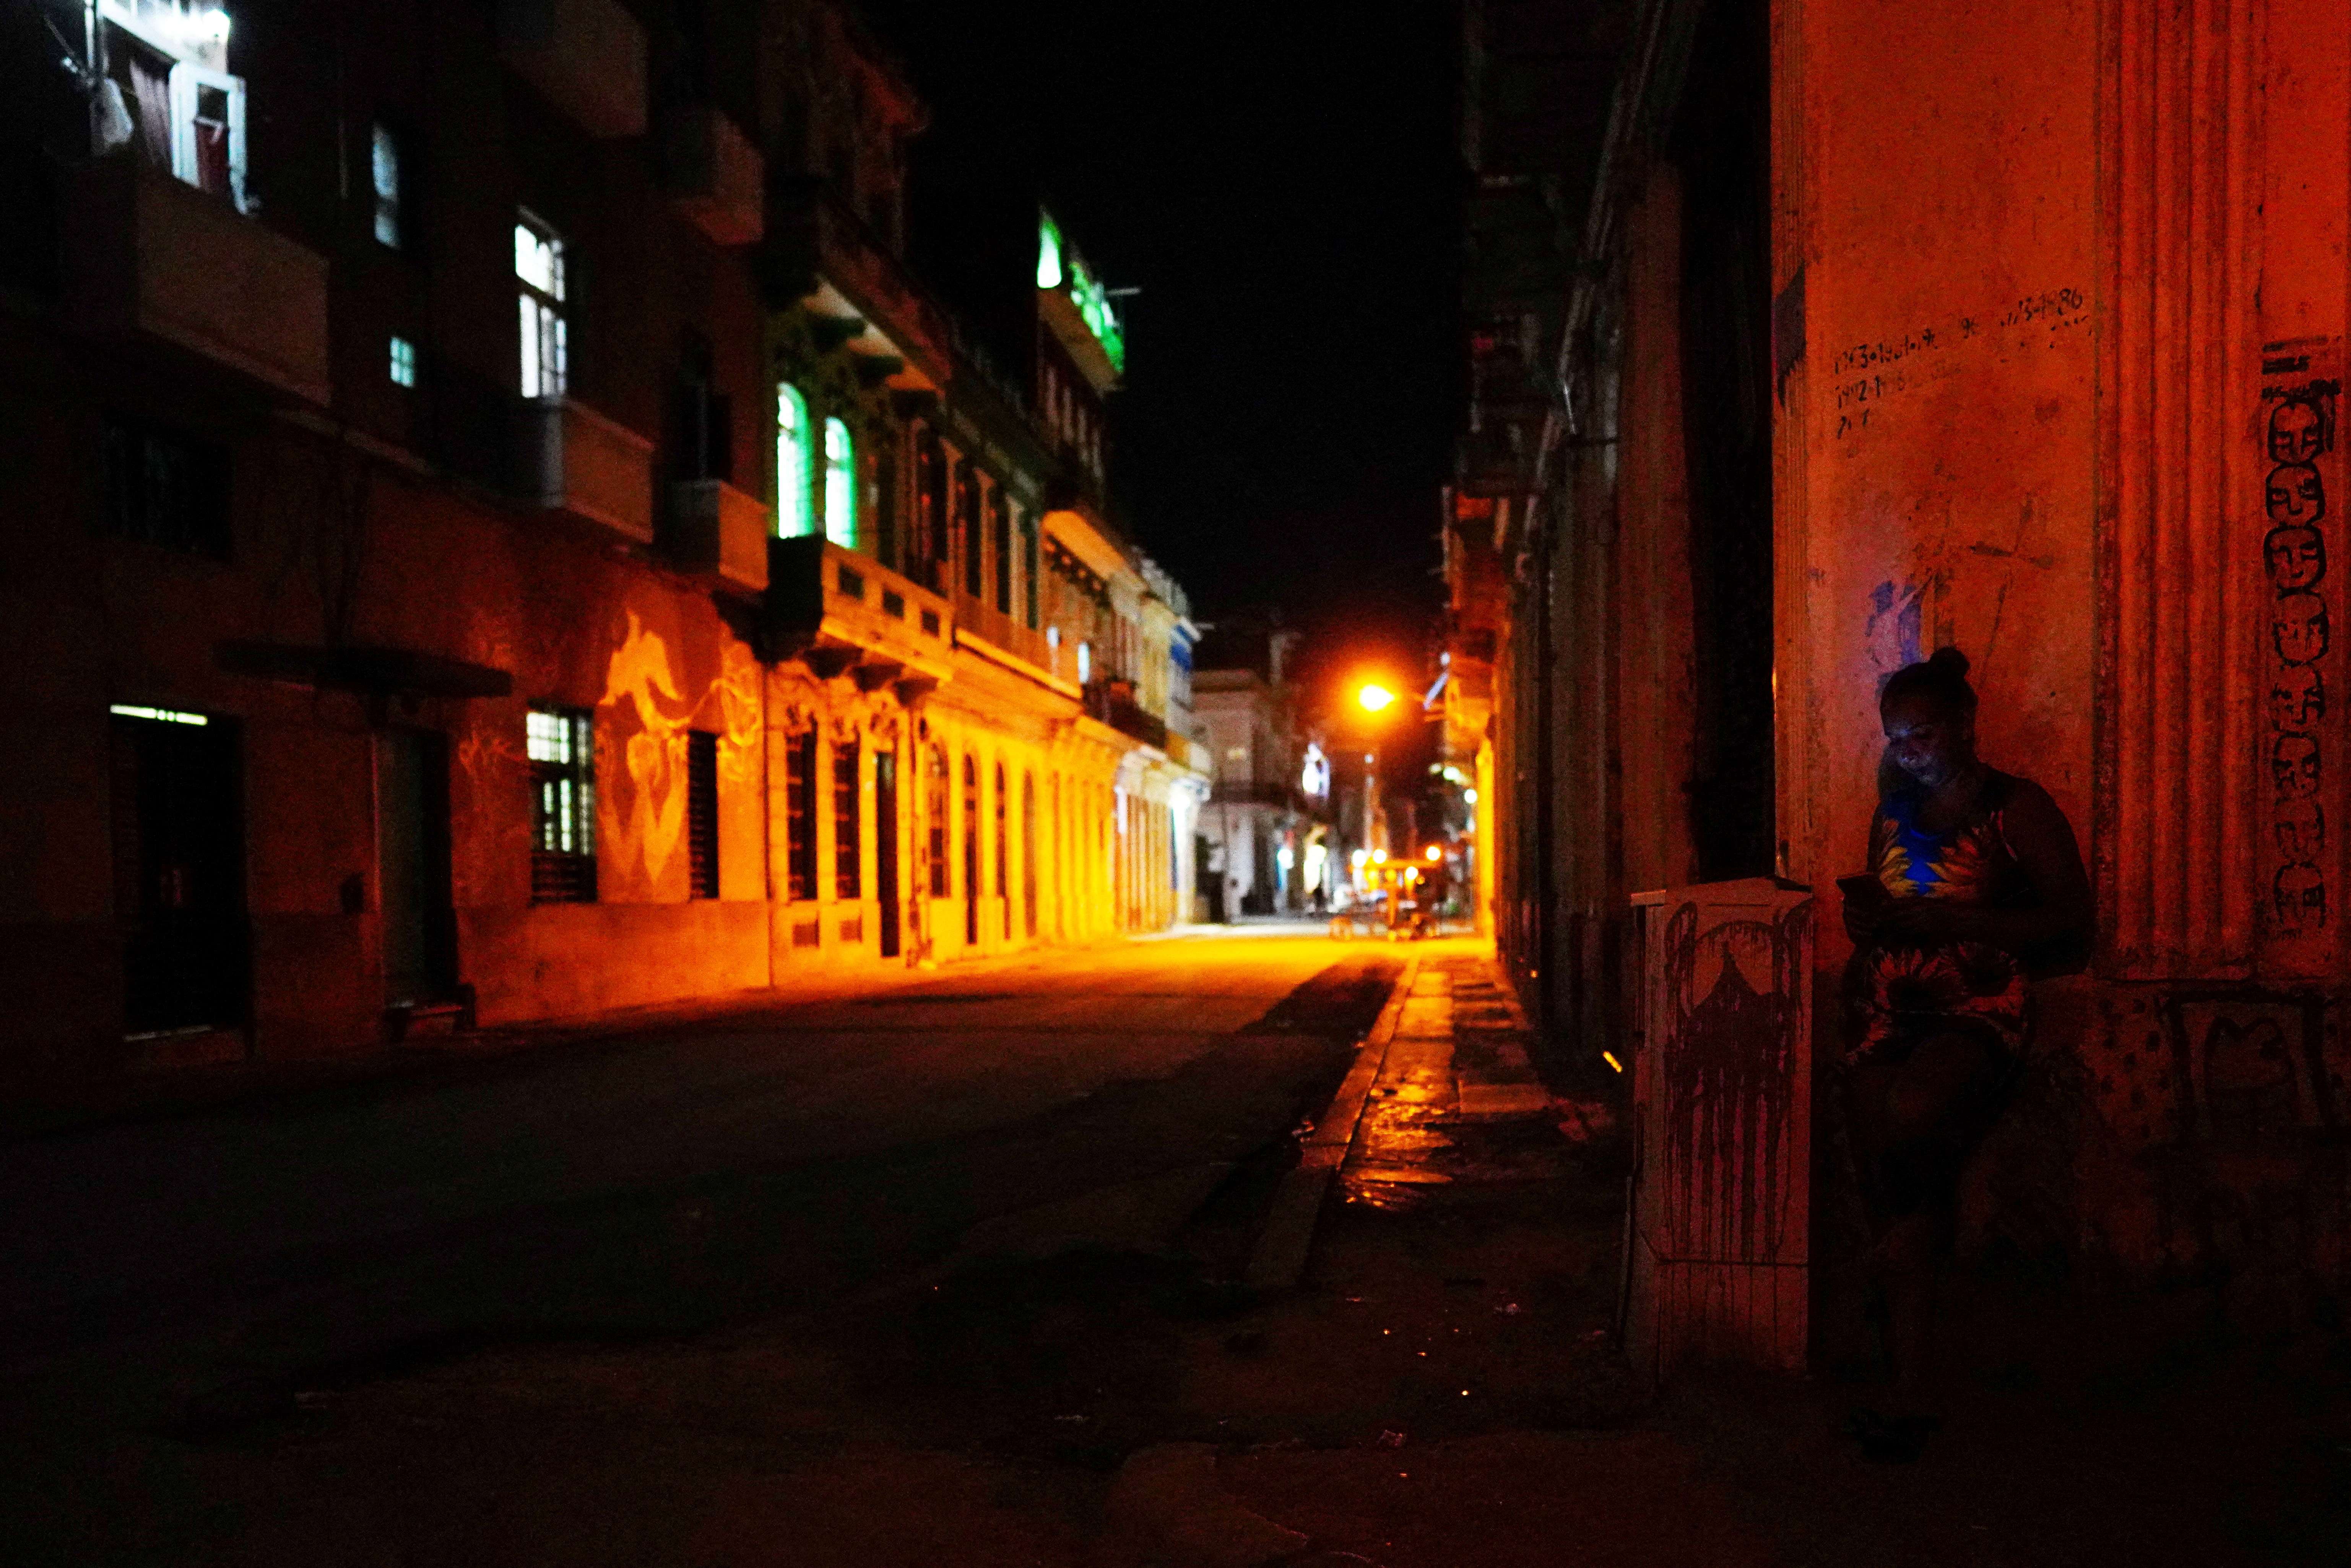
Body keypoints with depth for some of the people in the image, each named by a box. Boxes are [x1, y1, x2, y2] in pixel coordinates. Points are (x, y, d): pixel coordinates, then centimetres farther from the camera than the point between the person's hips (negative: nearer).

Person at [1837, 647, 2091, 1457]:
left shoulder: (2017, 808, -1)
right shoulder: (1894, 810, 16)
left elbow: (2072, 919, -9)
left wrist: (1954, 921, -16)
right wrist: (1863, 913, 7)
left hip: (1975, 1010, -5)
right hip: (1884, 1012, 5)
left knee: (1911, 1114, -35)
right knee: (1885, 1185, -1)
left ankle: (1917, 1218, 0)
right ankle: (1906, 1399, 8)